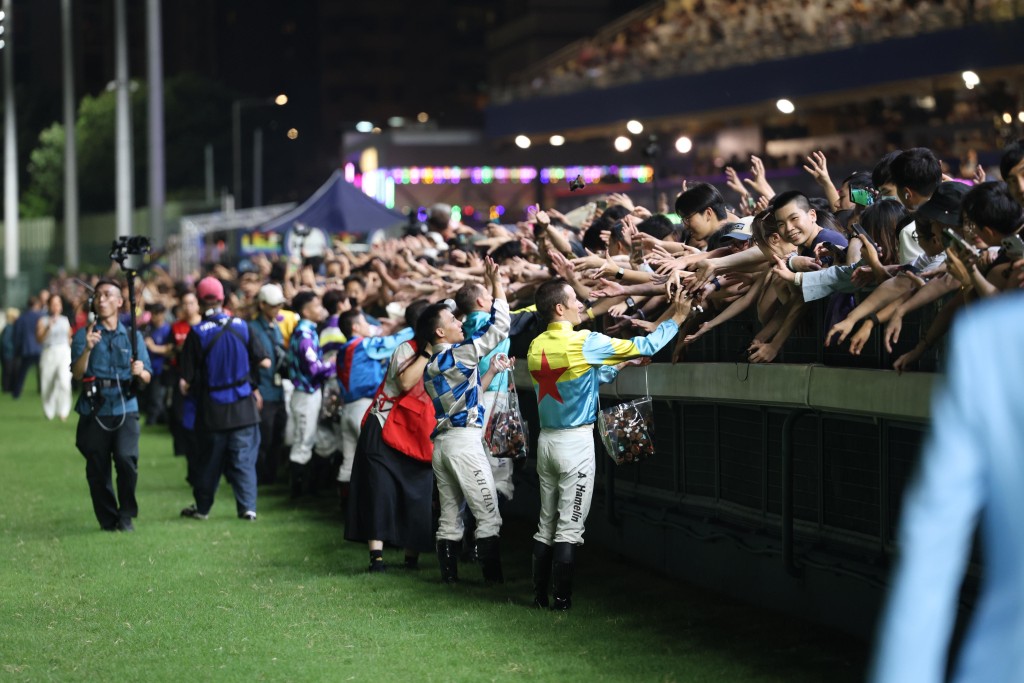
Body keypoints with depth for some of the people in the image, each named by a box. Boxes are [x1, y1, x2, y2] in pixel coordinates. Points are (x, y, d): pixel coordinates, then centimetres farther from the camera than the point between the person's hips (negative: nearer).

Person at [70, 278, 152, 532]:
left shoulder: (133, 336, 12)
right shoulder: (84, 335, 7)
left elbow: (147, 378, 10)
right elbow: (77, 374, -4)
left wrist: (140, 372, -13)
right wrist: (87, 349, -20)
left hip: (125, 409, 0)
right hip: (94, 413, 0)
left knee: (127, 459, -18)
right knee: (98, 470, 1)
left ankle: (126, 516, -3)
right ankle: (108, 519, 16)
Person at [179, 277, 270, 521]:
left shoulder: (197, 333, -10)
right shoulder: (241, 326, -3)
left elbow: (186, 381, -11)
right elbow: (264, 362, 1)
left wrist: (188, 389, 11)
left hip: (212, 409, -1)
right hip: (244, 406, 1)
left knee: (209, 461, 11)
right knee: (244, 459, 5)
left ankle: (202, 507, 21)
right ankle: (248, 507, -1)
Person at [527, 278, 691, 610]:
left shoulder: (536, 347, 5)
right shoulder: (583, 343, -14)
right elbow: (644, 347, -9)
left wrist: (616, 367, 26)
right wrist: (675, 318, 3)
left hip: (547, 440, 7)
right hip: (575, 443, -7)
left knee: (546, 524, 13)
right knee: (569, 528, -3)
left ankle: (540, 595, 16)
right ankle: (562, 600, -2)